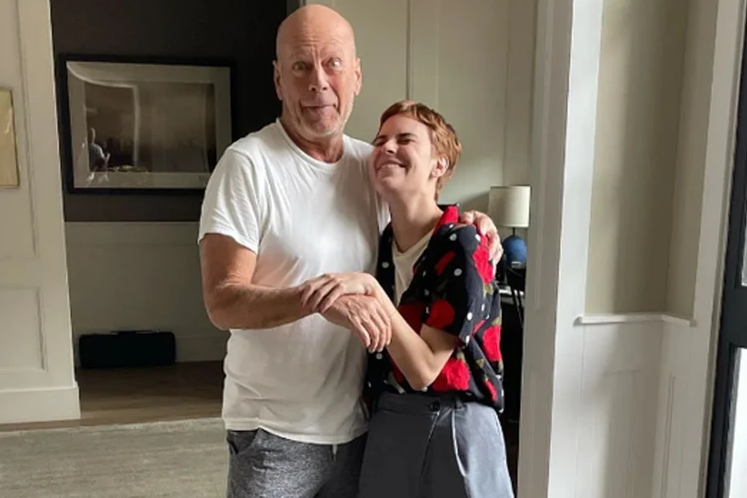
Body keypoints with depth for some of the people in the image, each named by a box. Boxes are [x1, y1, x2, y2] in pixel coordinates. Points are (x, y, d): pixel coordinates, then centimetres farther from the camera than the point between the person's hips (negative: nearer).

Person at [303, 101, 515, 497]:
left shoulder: (462, 248, -16)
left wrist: (371, 290, -28)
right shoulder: (377, 245, 1)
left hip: (455, 429, -5)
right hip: (385, 424, 5)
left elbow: (423, 369, -21)